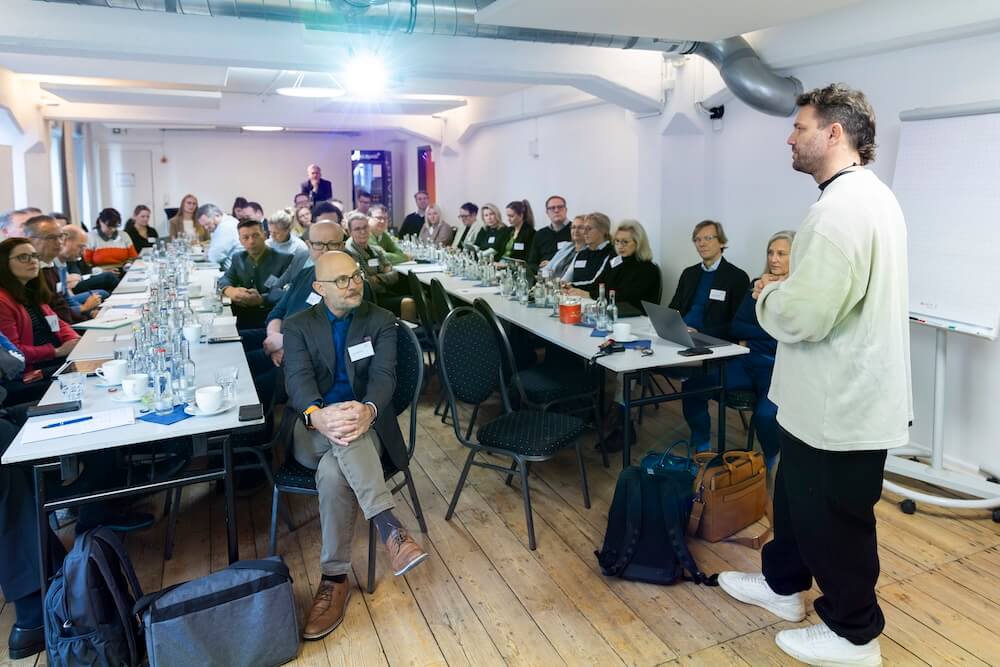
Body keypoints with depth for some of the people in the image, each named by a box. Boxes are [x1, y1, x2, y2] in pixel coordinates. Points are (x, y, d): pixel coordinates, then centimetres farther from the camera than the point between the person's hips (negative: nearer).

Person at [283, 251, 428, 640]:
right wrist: (318, 415, -38)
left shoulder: (381, 321, 6)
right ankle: (389, 528, -40)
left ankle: (335, 579, -28)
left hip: (364, 426, 0)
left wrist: (368, 410, -35)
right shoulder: (298, 326, 5)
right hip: (313, 429, 0)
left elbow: (384, 375, -10)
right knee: (341, 444, -37)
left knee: (334, 471, -34)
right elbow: (297, 379, -12)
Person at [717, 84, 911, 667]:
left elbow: (801, 314, -31)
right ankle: (783, 585, 44)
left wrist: (768, 294, -11)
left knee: (833, 519, 8)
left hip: (841, 403, -11)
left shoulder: (842, 207, -26)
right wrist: (785, 288, 7)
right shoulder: (870, 194, 11)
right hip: (844, 392, 11)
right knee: (799, 497, 25)